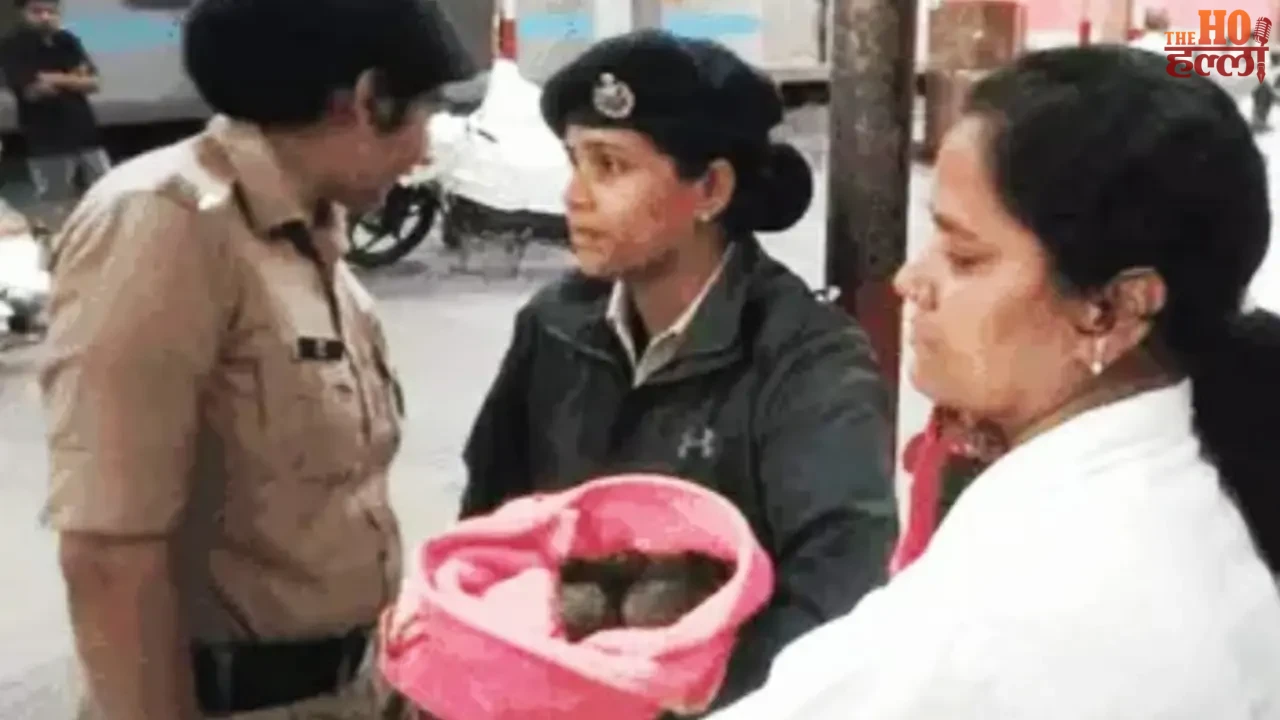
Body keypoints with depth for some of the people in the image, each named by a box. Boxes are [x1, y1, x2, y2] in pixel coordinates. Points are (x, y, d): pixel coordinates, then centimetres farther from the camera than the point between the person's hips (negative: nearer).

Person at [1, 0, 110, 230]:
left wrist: (59, 79, -15)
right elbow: (33, 91, -16)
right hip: (46, 141, -5)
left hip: (84, 133, 5)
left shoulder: (68, 41, 8)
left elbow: (92, 83, 2)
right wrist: (74, 80, -7)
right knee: (53, 205, 0)